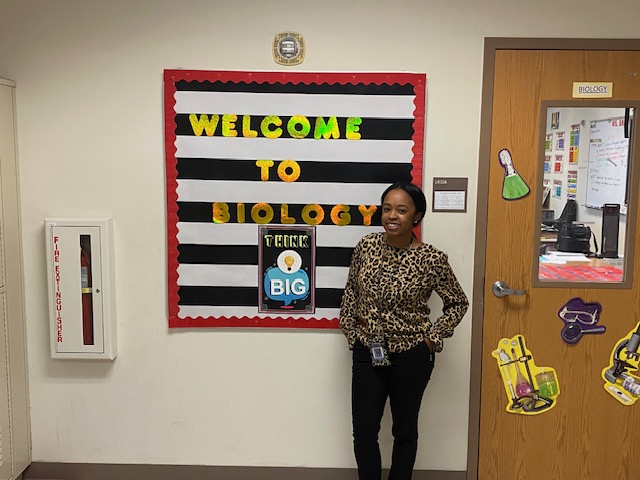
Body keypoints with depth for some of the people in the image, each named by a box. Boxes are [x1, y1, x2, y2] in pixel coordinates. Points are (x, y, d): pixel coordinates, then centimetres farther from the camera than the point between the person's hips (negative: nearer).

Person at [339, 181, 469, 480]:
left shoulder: (431, 259, -14)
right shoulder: (366, 246, -5)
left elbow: (458, 303, 0)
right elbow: (351, 292, 9)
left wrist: (433, 337, -7)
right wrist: (350, 331, 4)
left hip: (411, 356, -2)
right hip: (367, 353, 3)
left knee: (404, 429, 16)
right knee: (363, 431, 8)